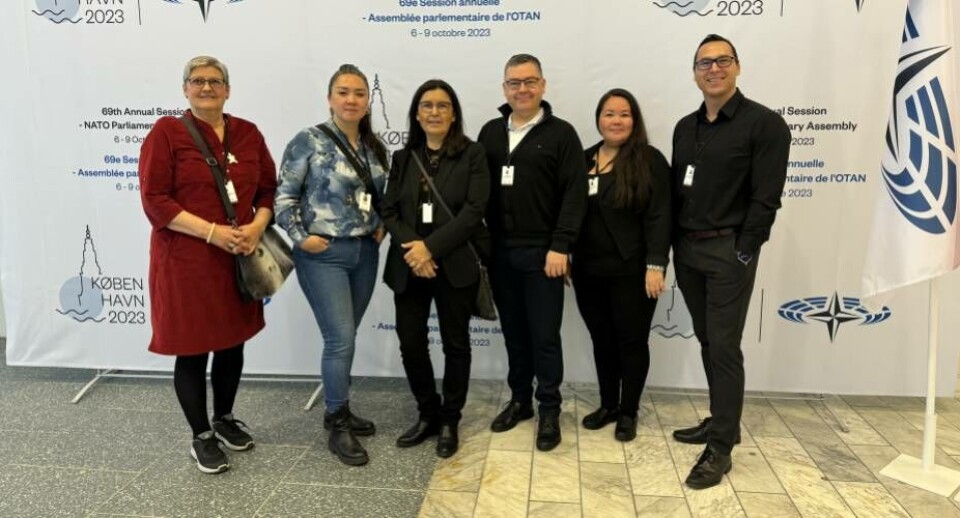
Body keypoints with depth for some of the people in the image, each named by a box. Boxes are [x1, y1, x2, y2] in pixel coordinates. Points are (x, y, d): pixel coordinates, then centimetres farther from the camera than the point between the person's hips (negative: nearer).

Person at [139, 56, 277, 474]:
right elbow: (154, 200, -12)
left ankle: (225, 418, 37)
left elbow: (268, 189, 11)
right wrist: (211, 231, -20)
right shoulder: (166, 132, -6)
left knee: (232, 342, 15)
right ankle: (201, 436, 23)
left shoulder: (248, 133, 8)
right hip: (185, 260, -4)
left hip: (237, 259, 5)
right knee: (193, 349, 5)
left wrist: (257, 226, -9)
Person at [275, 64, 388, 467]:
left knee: (344, 337, 14)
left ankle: (338, 411, 29)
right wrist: (300, 237, -13)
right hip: (324, 255, -6)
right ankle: (338, 427, 9)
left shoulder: (374, 146, 10)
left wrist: (381, 227, 5)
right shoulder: (309, 141, -8)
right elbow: (283, 195, -8)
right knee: (340, 339, -7)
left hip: (365, 252, 6)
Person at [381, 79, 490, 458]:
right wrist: (410, 247, -15)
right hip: (409, 266, 3)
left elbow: (474, 210, -11)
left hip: (455, 265, -3)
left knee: (455, 343, 7)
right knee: (410, 342, 4)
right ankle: (428, 414, 26)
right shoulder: (403, 157, 11)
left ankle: (449, 421, 24)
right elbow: (389, 211, 4)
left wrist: (431, 247, -18)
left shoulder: (472, 154, -1)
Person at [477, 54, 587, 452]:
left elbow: (574, 195, -7)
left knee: (545, 335, 2)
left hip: (542, 251, -4)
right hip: (500, 251, 4)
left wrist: (559, 246, -14)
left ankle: (549, 411, 15)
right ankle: (519, 399, 27)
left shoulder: (561, 134, -2)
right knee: (513, 331, 13)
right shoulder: (490, 132, 11)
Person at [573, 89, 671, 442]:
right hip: (589, 270, 5)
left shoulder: (650, 160, -5)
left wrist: (655, 265, -17)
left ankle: (628, 413, 21)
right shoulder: (583, 160, 9)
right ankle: (608, 405, 30)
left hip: (632, 270, -4)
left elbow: (659, 217, -10)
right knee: (601, 340, 14)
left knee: (632, 341, 6)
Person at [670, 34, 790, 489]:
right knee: (707, 343, 13)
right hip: (687, 250, 7)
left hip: (728, 251, -6)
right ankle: (721, 421, 28)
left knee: (724, 347, -5)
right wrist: (675, 245, 9)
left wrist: (742, 253, -16)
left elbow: (766, 198, -12)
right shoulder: (685, 127, 13)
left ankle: (720, 448, 3)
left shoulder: (765, 124, -7)